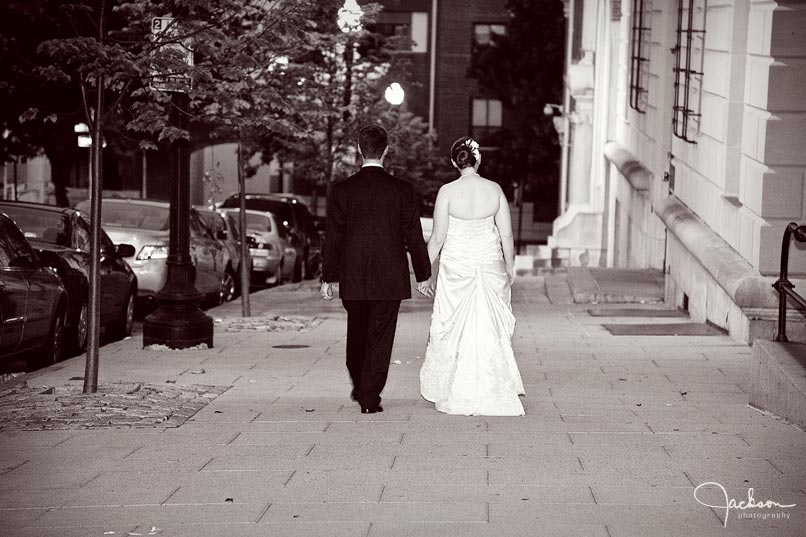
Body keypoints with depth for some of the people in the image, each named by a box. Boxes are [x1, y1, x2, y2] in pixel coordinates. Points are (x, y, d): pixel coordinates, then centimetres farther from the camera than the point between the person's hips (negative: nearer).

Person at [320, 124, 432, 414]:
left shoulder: (342, 190, -4)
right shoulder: (402, 189, -6)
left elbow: (333, 237, -2)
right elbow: (414, 236, -2)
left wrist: (328, 277, 5)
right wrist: (423, 275, 8)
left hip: (353, 278, 2)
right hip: (390, 278, -2)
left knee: (356, 335, 19)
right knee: (380, 338, 3)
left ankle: (359, 388, 34)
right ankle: (370, 399, 1)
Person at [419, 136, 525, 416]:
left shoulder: (447, 192, -11)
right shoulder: (494, 189, -4)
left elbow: (438, 238, -8)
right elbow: (507, 235, -1)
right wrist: (510, 267, 13)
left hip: (456, 268, -2)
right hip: (490, 266, 2)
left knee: (453, 330, 10)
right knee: (490, 331, 11)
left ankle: (453, 395, 16)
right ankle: (493, 394, 13)